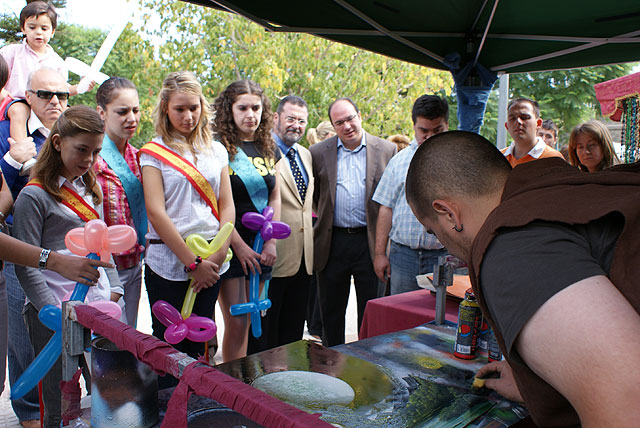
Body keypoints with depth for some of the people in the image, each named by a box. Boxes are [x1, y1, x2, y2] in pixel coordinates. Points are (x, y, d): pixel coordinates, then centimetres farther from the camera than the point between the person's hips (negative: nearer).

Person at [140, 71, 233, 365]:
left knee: (198, 344, 11)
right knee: (168, 346, 4)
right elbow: (155, 211, -9)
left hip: (209, 262, 4)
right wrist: (192, 263, -13)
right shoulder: (154, 153, -1)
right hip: (168, 261, -3)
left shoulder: (216, 151, 11)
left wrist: (218, 254, -7)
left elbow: (226, 205, 8)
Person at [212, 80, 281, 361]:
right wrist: (239, 246, -11)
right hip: (230, 244, -5)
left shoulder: (268, 149, 11)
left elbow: (274, 198, 12)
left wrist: (271, 242, 2)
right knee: (237, 323, -4)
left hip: (261, 246, 5)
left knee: (250, 321, 10)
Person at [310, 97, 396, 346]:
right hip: (333, 243, 1)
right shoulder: (318, 153, 4)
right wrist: (325, 218, 8)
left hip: (369, 241, -1)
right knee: (331, 310, 12)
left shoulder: (387, 150, 2)